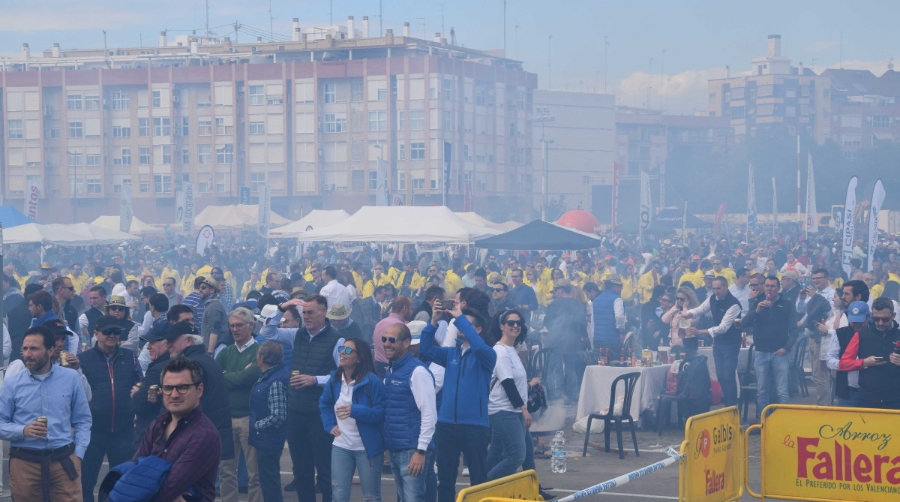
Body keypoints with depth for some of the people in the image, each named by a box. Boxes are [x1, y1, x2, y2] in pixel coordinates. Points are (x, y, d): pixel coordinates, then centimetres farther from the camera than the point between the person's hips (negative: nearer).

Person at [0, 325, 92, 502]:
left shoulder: (71, 378, 6)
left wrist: (78, 454, 0)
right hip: (24, 463, 0)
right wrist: (23, 430, -17)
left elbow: (83, 419, 11)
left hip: (65, 461, 0)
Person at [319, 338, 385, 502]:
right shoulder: (334, 379, 4)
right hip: (341, 446, 5)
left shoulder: (372, 381, -14)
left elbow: (382, 413, -17)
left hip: (367, 448, -5)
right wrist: (329, 425, 4)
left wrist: (355, 411, -29)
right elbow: (324, 404, 20)